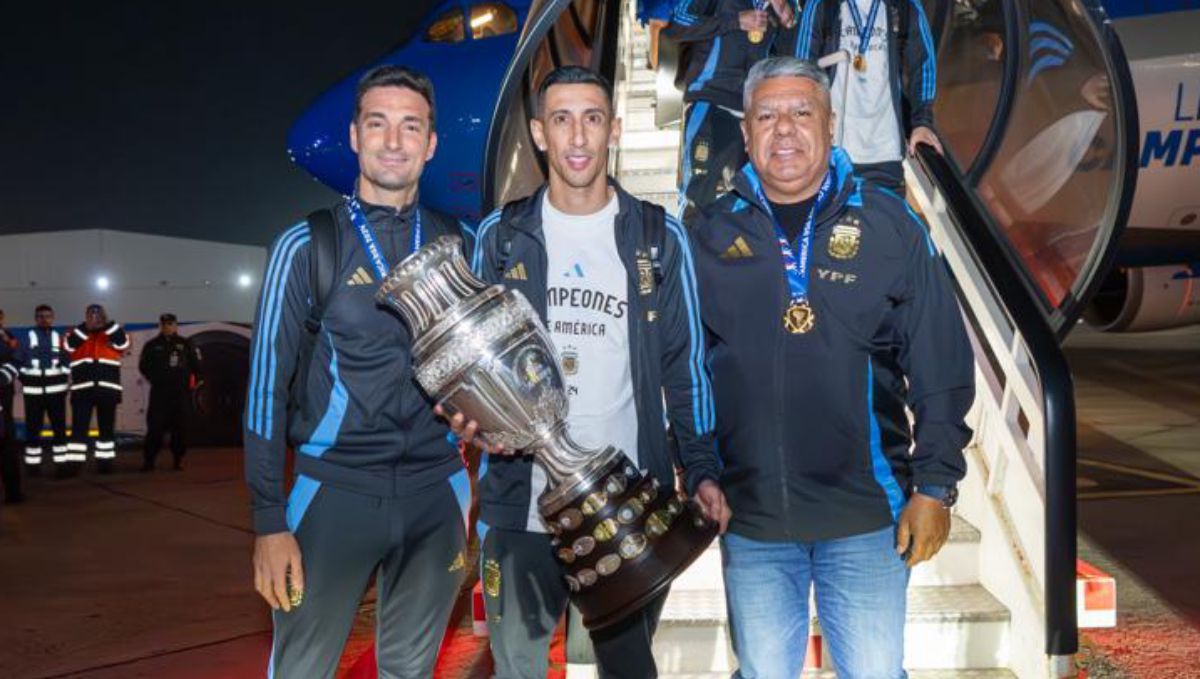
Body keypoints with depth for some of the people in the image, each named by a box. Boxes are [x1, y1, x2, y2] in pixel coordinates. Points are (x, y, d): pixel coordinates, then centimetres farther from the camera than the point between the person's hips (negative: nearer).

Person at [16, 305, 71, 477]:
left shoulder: (59, 337, 8)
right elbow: (19, 361, 3)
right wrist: (25, 380, -4)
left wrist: (63, 379, -1)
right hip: (33, 389, -1)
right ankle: (32, 463, 10)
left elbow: (67, 360, 10)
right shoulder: (27, 337, 4)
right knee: (33, 428, 3)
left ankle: (62, 463, 3)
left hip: (55, 388, 1)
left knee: (60, 427, 0)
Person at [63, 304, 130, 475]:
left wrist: (108, 324, -15)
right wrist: (86, 327, -15)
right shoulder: (77, 333, 12)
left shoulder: (112, 332, 12)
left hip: (107, 389, 1)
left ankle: (105, 461, 17)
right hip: (82, 389, -1)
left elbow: (123, 344, -9)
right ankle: (74, 463, -2)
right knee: (79, 427, -4)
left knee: (107, 428, 8)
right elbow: (68, 345, -9)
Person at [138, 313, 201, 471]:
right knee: (155, 426, -7)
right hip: (159, 393, 0)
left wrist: (191, 381, 2)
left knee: (180, 427, 2)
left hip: (181, 392, 1)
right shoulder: (152, 345, 10)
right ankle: (148, 459, -3)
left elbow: (196, 366, 10)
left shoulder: (186, 344, 10)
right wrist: (156, 379, 1)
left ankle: (178, 459, 11)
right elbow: (143, 366, 9)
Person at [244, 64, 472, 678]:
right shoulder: (308, 245, -2)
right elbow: (267, 385, -2)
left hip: (436, 490, 3)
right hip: (334, 489, -2)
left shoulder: (459, 244, 6)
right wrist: (270, 521, -5)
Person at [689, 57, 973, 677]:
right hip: (749, 516, 2)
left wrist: (935, 486, -3)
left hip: (866, 511, -1)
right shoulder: (713, 233, 3)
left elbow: (941, 369, 0)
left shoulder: (889, 225, -1)